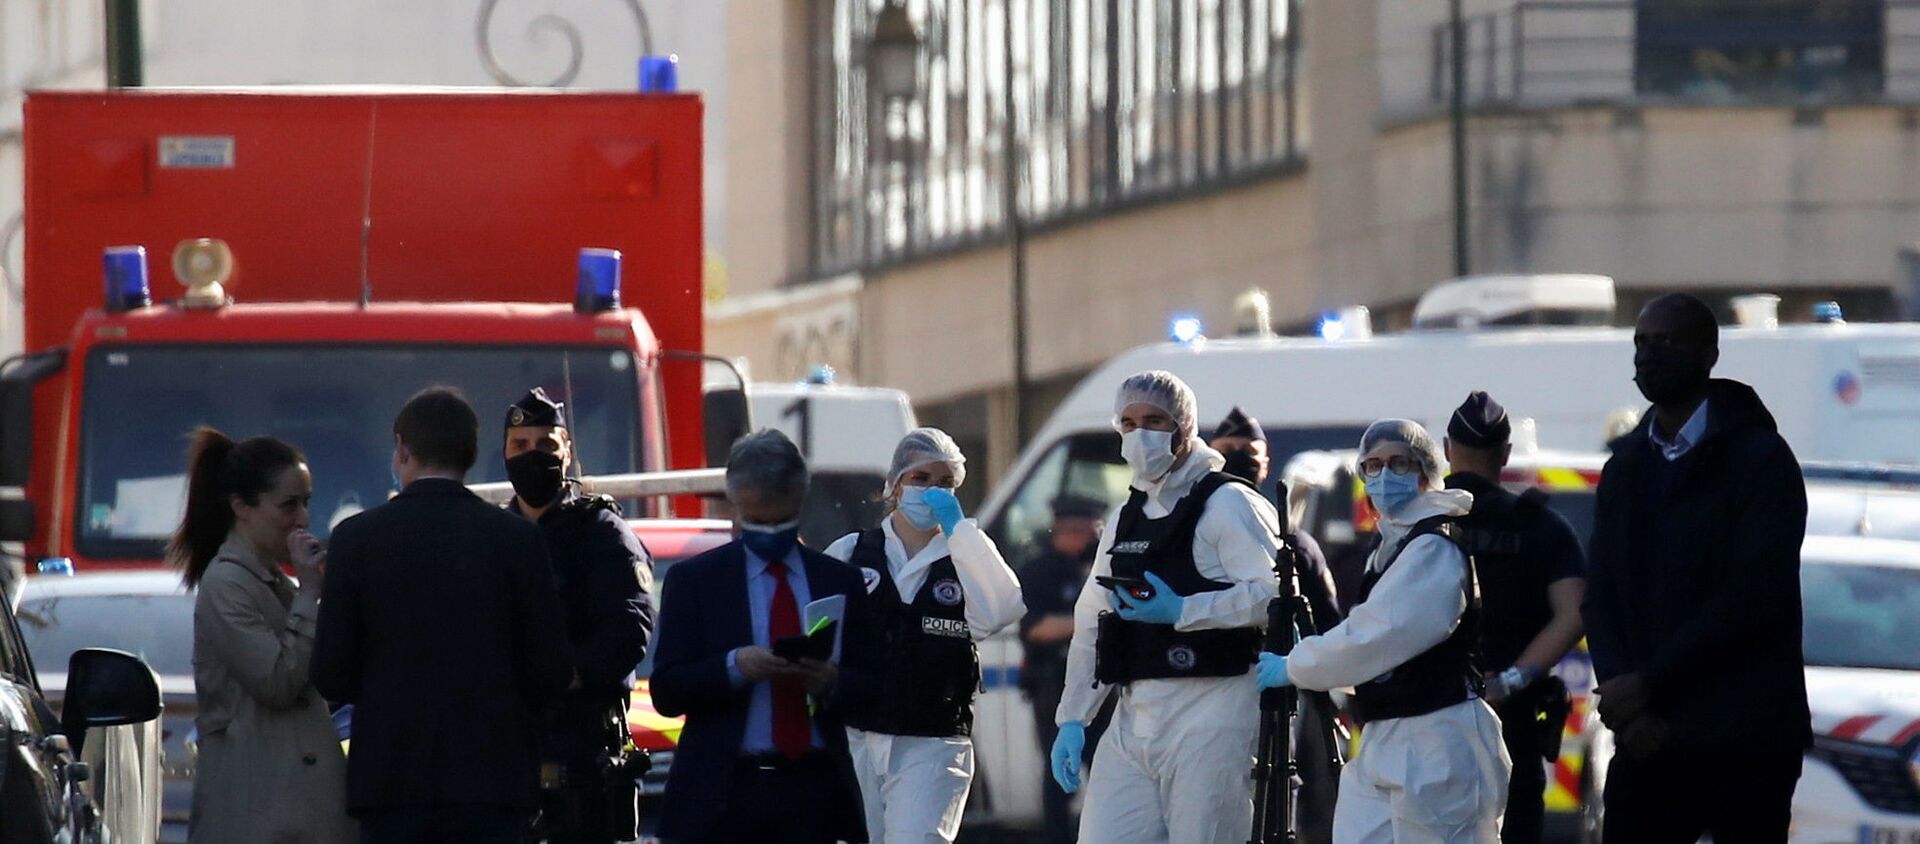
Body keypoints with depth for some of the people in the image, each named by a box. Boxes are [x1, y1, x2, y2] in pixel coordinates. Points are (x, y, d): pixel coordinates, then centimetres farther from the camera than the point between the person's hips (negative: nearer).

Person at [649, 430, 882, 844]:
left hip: (812, 793, 2)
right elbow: (666, 693, 0)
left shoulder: (840, 581, 14)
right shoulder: (694, 580, 7)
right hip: (723, 792, -2)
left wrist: (832, 682, -12)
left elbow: (872, 686, 11)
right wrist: (734, 667, -18)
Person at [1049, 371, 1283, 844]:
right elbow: (1091, 626, 23)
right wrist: (1072, 719, 15)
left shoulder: (1227, 504, -3)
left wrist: (1182, 611, -20)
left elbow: (1274, 593, -16)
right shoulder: (1127, 520, 22)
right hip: (1134, 714, 7)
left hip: (1210, 713, -7)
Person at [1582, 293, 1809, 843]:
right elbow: (1600, 596, 11)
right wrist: (1623, 701, -7)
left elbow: (1754, 596, -14)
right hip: (1647, 736, 6)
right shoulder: (1627, 466, 16)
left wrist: (1647, 684, -14)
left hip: (1744, 739, -6)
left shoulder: (1759, 458, -4)